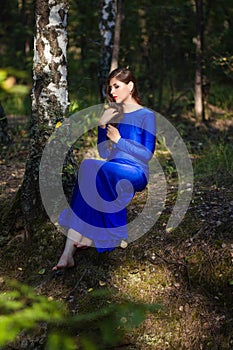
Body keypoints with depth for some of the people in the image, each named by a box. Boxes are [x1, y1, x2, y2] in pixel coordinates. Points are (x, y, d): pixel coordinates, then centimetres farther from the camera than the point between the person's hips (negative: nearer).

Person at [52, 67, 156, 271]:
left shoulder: (146, 116, 2)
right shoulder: (113, 115, 19)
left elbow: (147, 154, -6)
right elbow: (103, 154, 16)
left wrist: (119, 140, -9)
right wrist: (102, 125, 3)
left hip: (136, 173, -5)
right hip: (112, 171, 5)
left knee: (90, 168, -33)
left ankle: (89, 236, -24)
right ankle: (69, 251, -40)